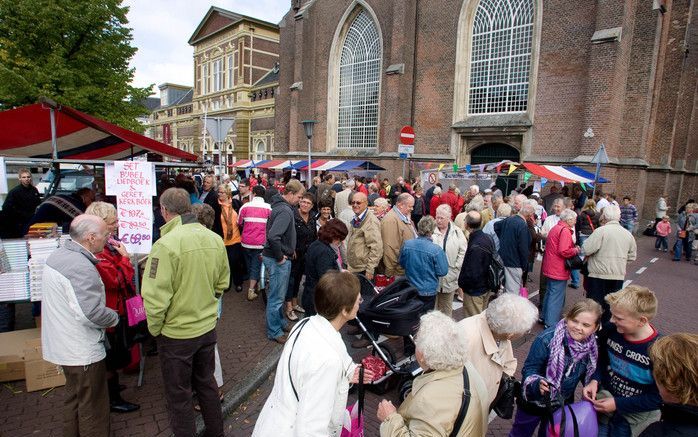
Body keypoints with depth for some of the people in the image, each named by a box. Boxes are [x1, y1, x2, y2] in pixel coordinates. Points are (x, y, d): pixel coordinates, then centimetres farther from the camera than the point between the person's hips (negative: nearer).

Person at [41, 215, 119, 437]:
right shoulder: (81, 267, -27)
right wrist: (115, 318, -14)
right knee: (92, 408, 8)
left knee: (73, 397, 27)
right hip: (83, 351, -10)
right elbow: (90, 313, -31)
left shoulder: (57, 255, 5)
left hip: (62, 344, 10)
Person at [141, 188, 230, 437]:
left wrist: (154, 329, -4)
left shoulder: (166, 244, -23)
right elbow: (223, 282, 6)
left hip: (176, 333, -5)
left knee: (179, 395, 15)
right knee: (206, 382, 24)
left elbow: (155, 297, -21)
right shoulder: (215, 239, -6)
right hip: (208, 327, 6)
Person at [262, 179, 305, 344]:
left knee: (278, 294, 22)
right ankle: (274, 332, 16)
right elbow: (273, 236, -35)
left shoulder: (280, 206, 9)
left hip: (279, 258, 10)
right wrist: (280, 257, -22)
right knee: (276, 297, 3)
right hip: (279, 260, -10)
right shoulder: (285, 211, -23)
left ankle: (280, 322, 38)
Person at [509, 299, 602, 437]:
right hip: (535, 401, -4)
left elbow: (587, 374, 6)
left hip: (563, 405, 4)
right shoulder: (546, 339, -29)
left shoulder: (591, 347, -13)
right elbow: (529, 369, -23)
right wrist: (538, 383, -41)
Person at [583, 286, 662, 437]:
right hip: (605, 396, 3)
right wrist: (594, 380, -9)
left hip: (637, 412, -3)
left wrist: (618, 404, -17)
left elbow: (658, 397, -15)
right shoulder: (610, 331, -12)